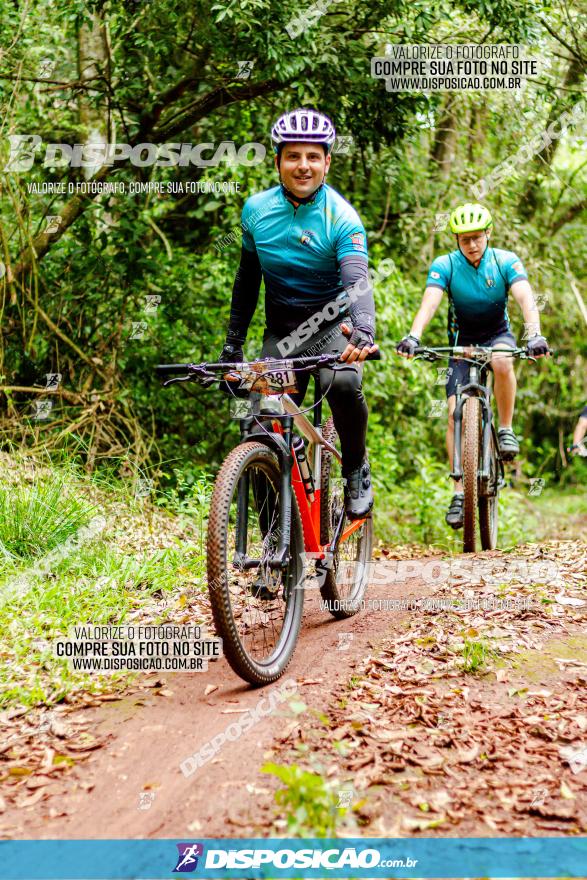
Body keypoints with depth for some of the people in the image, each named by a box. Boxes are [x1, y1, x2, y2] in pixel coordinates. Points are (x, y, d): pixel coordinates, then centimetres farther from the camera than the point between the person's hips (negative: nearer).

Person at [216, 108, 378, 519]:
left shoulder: (341, 217, -14)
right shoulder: (256, 209, -2)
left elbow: (357, 281, -30)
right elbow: (248, 279, 10)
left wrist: (364, 328, -50)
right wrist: (233, 342, 8)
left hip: (332, 323, -3)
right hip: (281, 331, 3)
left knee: (342, 383, -35)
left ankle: (357, 469, -7)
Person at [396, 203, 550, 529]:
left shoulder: (506, 261, -15)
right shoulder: (444, 266, -15)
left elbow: (526, 298, -28)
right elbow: (429, 304, -29)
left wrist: (534, 334, -47)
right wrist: (413, 336, -48)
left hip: (498, 335, -1)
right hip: (462, 341, 1)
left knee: (502, 362, -38)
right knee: (455, 414, -13)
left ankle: (506, 429, -15)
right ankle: (460, 492, -7)